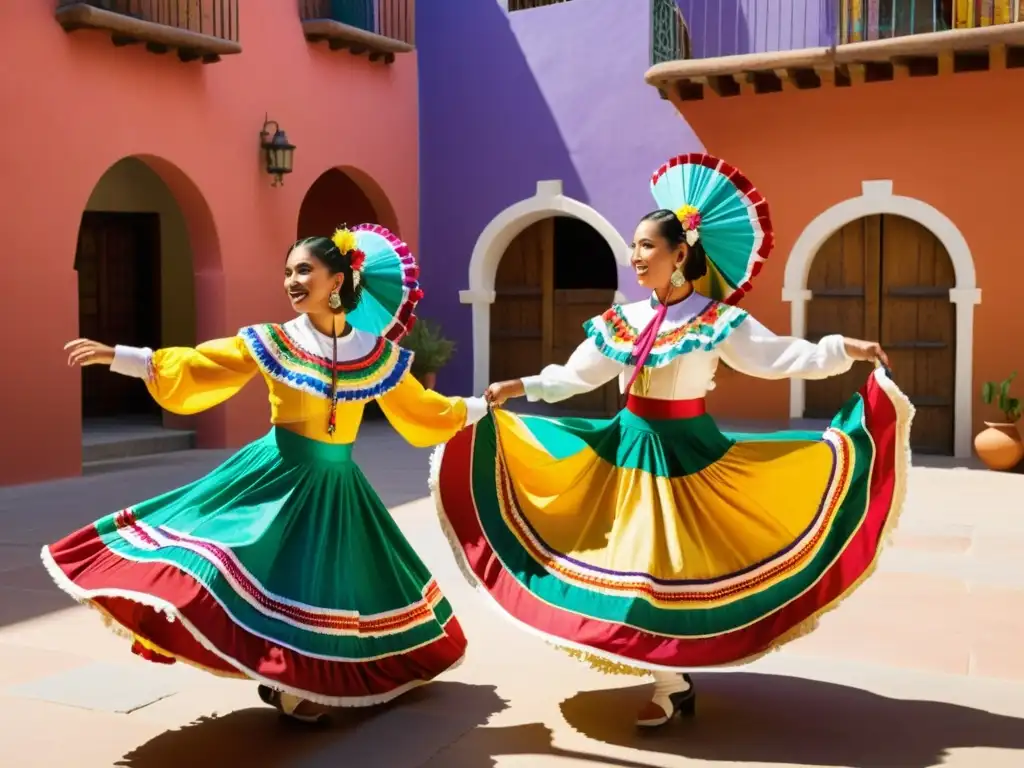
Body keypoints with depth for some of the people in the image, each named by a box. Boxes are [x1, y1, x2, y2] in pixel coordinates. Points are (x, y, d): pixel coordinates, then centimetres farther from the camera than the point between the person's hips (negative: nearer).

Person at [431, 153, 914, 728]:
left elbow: (783, 356, -15)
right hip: (630, 444, 5)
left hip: (686, 449, -5)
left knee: (672, 562, -2)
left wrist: (845, 350, -25)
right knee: (640, 561, 8)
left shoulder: (718, 321, -10)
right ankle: (673, 682, 24)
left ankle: (672, 686, 15)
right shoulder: (622, 320, 4)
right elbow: (575, 375, 9)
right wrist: (520, 388, 2)